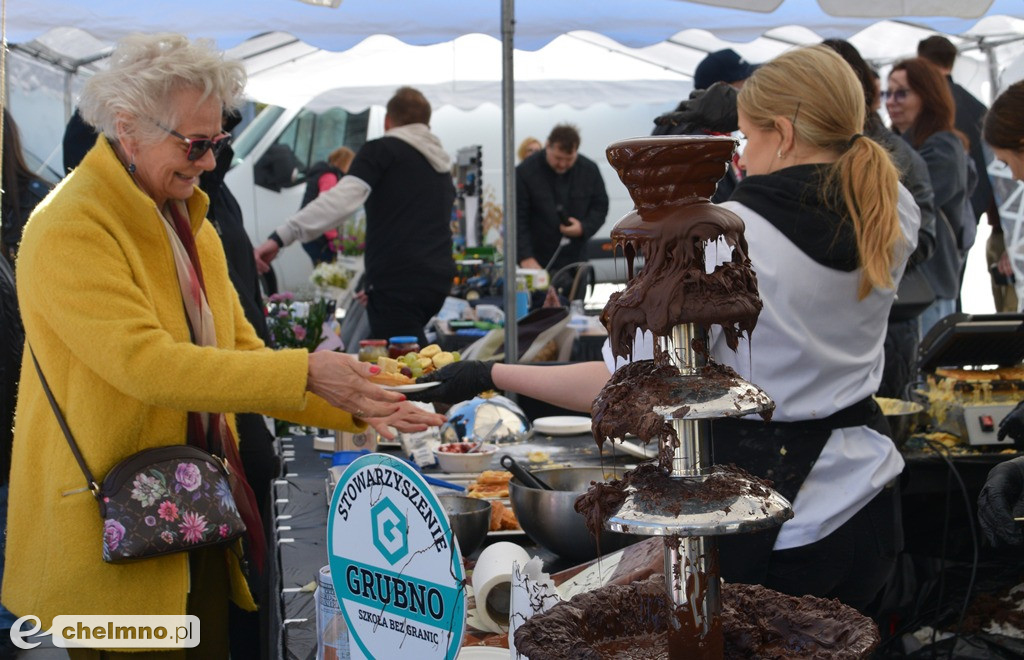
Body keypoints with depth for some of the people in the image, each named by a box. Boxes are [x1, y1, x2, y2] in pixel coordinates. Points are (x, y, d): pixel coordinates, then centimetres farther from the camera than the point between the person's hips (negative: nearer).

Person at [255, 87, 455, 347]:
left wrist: (280, 237, -19)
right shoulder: (443, 165, 24)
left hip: (398, 281, -8)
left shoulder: (381, 150, 0)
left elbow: (340, 200, -16)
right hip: (439, 280, 8)